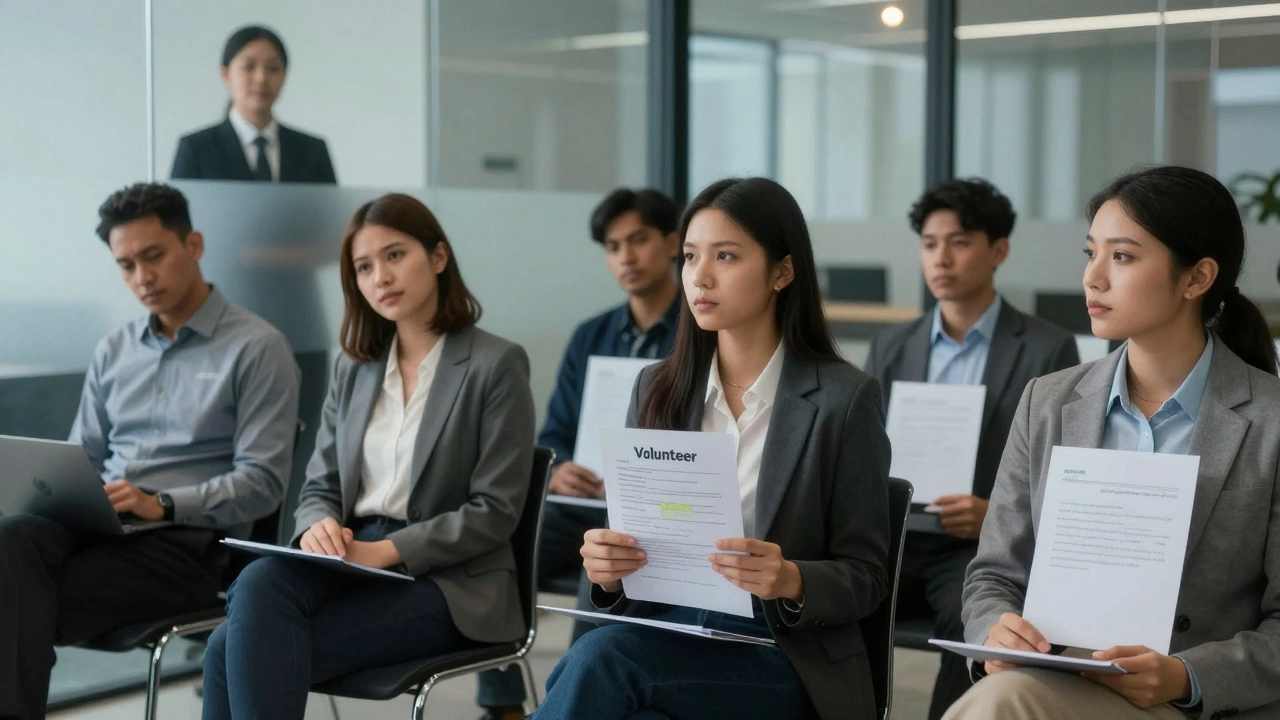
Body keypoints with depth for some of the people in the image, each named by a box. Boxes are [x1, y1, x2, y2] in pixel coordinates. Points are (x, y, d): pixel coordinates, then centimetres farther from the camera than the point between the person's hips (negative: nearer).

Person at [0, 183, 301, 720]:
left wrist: (162, 504, -22)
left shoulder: (257, 348, -1)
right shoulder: (114, 350, 20)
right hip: (97, 527, 5)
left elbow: (263, 482, -8)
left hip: (188, 540, -5)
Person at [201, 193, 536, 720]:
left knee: (237, 651, -26)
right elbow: (320, 485, 14)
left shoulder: (495, 364, -3)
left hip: (447, 582, -5)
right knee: (258, 584, -30)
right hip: (350, 560, 5)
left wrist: (388, 550, -18)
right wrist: (318, 527, -11)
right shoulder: (353, 366, 16)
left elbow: (494, 512, -8)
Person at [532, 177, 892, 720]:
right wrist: (606, 566, -14)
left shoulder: (843, 399, -4)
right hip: (664, 629, 3)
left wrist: (790, 582, -23)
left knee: (600, 657, -30)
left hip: (784, 659, -3)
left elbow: (864, 577, -2)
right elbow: (633, 536, 11)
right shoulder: (658, 390, 9)